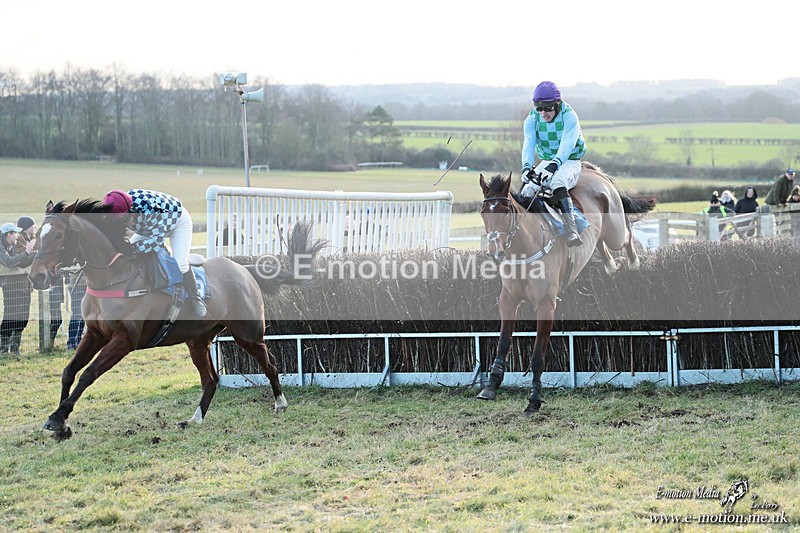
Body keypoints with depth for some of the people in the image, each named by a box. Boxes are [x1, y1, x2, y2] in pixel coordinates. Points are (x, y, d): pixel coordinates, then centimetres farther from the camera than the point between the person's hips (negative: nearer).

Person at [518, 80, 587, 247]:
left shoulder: (569, 116, -16)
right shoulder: (532, 120, -4)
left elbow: (567, 145, -30)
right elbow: (529, 144, -18)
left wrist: (553, 165, -48)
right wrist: (526, 167, -39)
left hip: (569, 162, -5)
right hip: (546, 163, 5)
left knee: (557, 183, -38)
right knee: (526, 192, -21)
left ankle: (572, 231, -45)